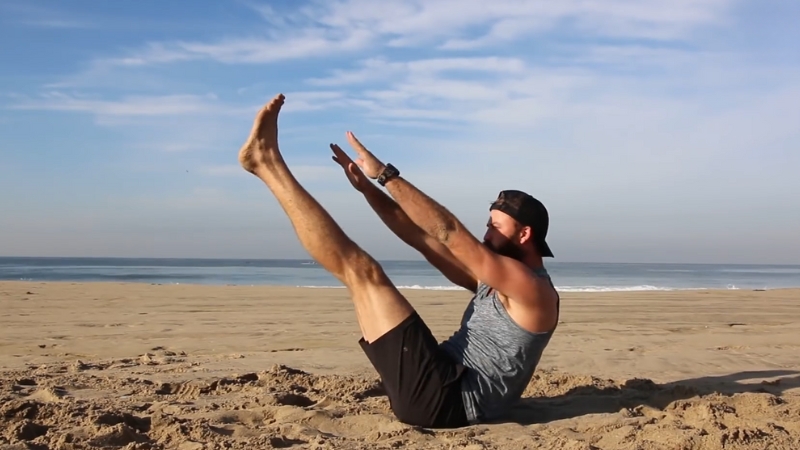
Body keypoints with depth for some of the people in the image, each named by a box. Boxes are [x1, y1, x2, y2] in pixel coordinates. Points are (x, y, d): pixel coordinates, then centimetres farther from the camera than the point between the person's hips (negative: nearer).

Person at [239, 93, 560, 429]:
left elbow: (449, 234, -16)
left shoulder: (533, 289, -8)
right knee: (368, 280, 19)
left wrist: (386, 174, -14)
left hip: (447, 398, -9)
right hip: (438, 391, 9)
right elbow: (422, 238, 15)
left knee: (362, 270, -11)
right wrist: (367, 188, 8)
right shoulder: (493, 281, 20)